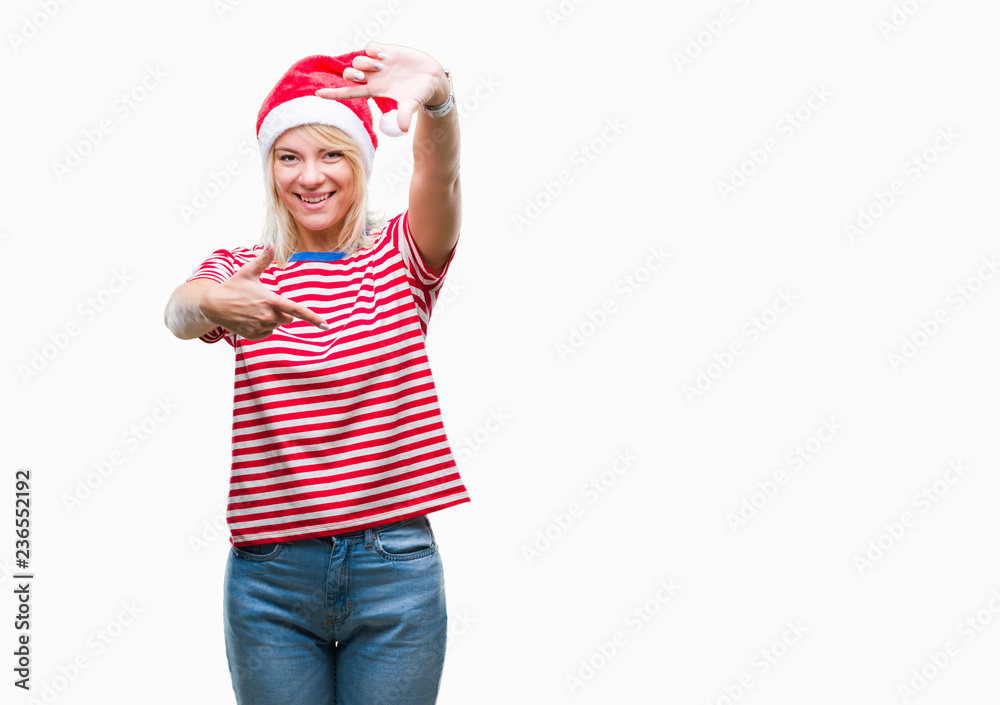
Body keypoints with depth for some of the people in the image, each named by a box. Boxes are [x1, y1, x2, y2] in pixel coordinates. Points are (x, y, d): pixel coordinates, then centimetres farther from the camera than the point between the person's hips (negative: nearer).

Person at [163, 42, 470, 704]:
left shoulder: (400, 257, 3)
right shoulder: (243, 271, 6)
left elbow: (440, 181, -18)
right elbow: (178, 312, -17)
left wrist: (437, 97, -40)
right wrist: (209, 304, -42)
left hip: (396, 571, -1)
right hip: (270, 576, 1)